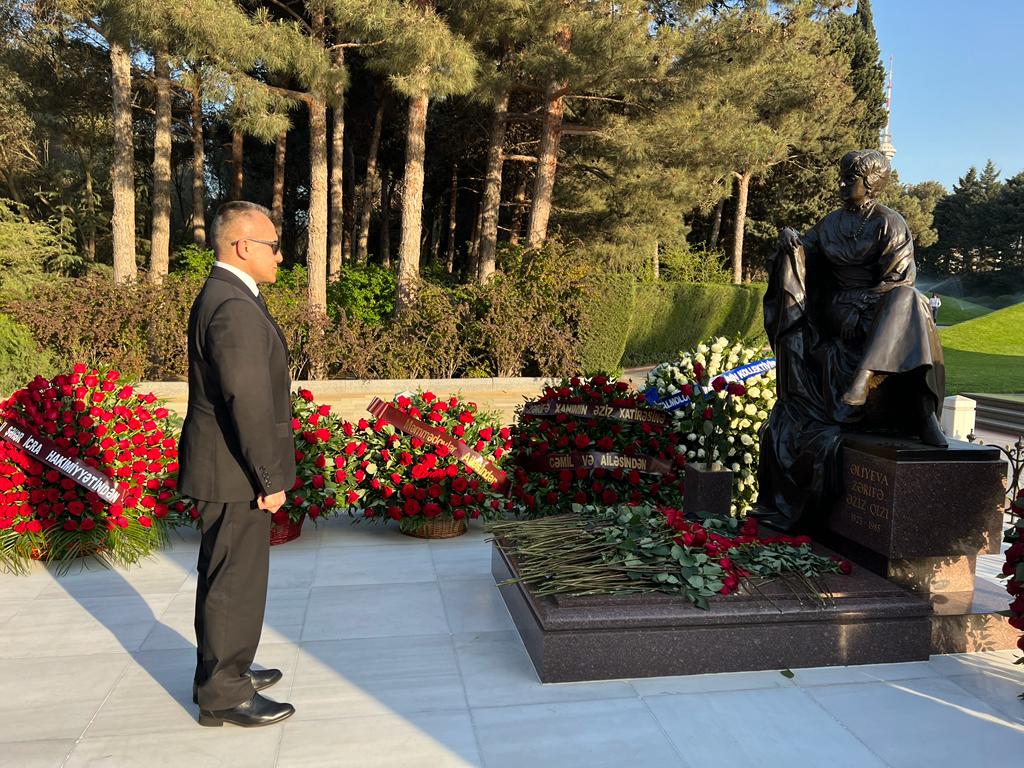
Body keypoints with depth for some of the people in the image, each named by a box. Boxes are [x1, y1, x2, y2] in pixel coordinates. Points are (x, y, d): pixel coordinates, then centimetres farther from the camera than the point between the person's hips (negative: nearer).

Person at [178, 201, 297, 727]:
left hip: (229, 468, 11)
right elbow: (248, 402, -25)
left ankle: (222, 670, 37)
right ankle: (223, 694, 18)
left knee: (227, 577, 21)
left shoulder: (225, 296, 12)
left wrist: (265, 472, 19)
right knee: (234, 581, 3)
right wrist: (270, 478, -18)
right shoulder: (234, 307, -22)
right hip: (234, 474, -11)